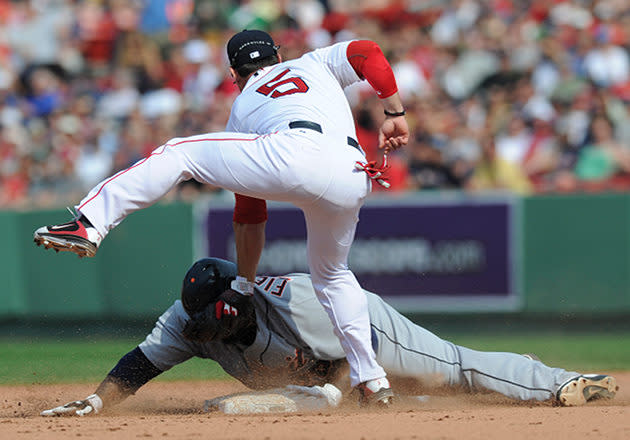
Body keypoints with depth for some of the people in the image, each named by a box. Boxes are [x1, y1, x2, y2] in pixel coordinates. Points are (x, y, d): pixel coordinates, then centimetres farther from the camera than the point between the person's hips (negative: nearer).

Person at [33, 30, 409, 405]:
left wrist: (244, 284, 42)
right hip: (353, 186, 3)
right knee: (332, 274, 28)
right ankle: (373, 382, 23)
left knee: (177, 154, 10)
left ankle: (90, 225, -3)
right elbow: (368, 53, 18)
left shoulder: (241, 109, 35)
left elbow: (249, 216, 36)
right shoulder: (315, 63, 40)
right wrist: (395, 113, 23)